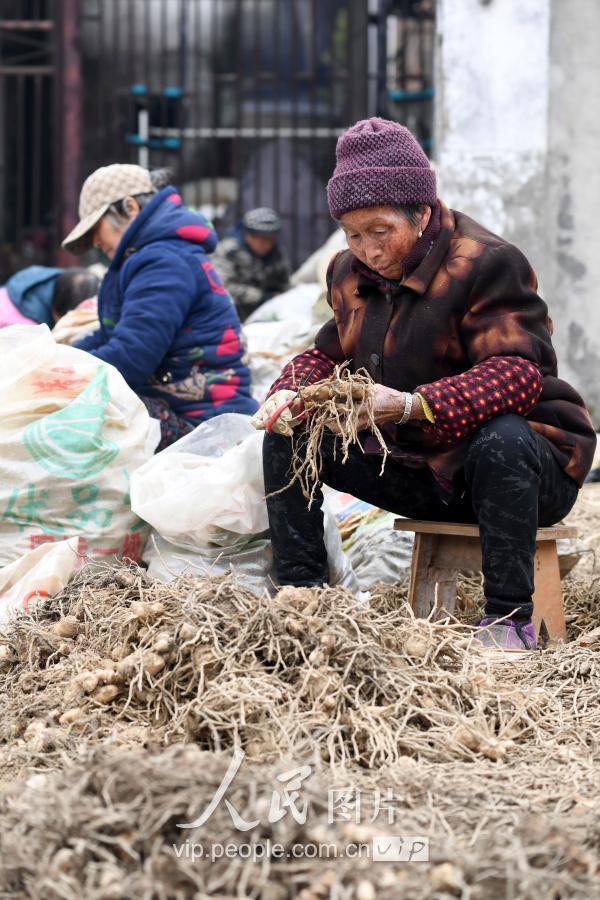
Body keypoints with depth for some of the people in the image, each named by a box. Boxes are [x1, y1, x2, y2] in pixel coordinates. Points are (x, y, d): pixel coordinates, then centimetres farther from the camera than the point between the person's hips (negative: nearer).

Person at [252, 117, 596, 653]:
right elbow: (330, 353, 12)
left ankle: (510, 618, -29)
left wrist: (412, 406, -43)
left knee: (503, 441, -41)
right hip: (413, 467, 7)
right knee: (288, 437, -4)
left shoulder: (487, 263, -19)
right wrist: (290, 394, -14)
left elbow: (516, 376, -29)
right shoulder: (351, 273, 6)